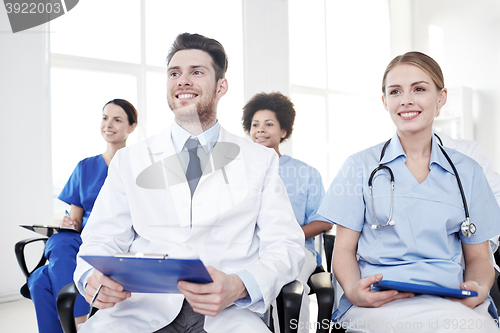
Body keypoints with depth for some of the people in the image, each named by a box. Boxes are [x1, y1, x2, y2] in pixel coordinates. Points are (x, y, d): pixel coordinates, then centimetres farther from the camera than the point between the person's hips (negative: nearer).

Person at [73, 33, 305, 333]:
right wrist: (93, 275, -14)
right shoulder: (129, 161, 12)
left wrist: (238, 286, -19)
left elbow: (286, 247, 2)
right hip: (143, 306, 1)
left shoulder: (261, 161, 8)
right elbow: (103, 240, 11)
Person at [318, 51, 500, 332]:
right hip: (378, 300, -3)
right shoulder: (361, 166, 7)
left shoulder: (468, 172, 13)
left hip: (452, 301, 4)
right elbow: (344, 249, 5)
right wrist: (353, 289, -17)